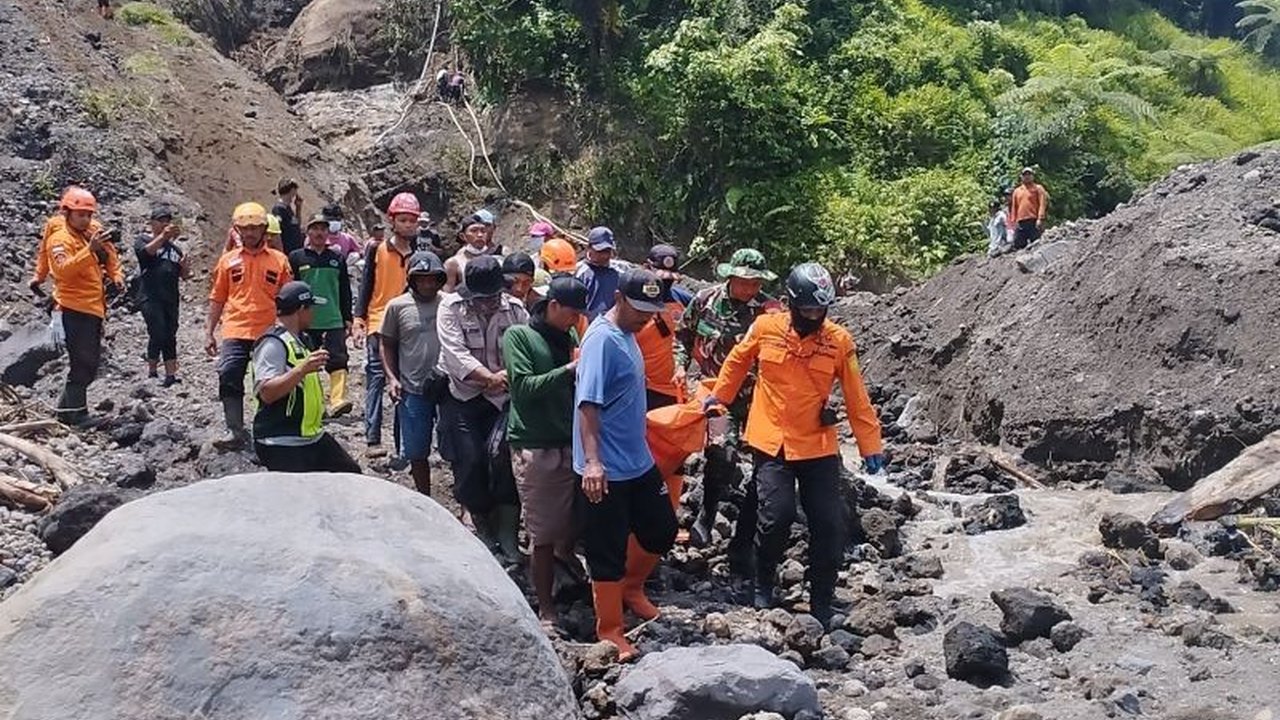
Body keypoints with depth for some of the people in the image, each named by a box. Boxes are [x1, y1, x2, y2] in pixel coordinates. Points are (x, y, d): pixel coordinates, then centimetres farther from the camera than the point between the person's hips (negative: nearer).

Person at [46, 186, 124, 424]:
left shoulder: (94, 234, 13)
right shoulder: (60, 239, -9)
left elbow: (111, 257, 29)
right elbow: (63, 270, -27)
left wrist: (116, 276, 10)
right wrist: (90, 249, -37)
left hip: (95, 308, 8)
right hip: (75, 310, -8)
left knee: (90, 364, 16)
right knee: (82, 364, -9)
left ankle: (67, 409, 29)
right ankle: (76, 414, -2)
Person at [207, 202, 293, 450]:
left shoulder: (279, 260, 6)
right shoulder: (228, 260, 9)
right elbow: (217, 299, 12)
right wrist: (209, 332, 8)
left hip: (268, 333, 0)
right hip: (235, 332, 1)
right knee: (229, 377, -11)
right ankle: (235, 431, -5)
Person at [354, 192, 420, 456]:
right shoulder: (377, 250, 1)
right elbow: (366, 286, 2)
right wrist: (358, 321, -6)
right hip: (379, 325, -3)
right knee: (376, 379, -5)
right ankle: (372, 439, -6)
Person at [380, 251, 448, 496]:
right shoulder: (397, 306, 1)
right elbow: (387, 345, 8)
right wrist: (392, 378, -3)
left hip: (448, 387, -1)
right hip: (413, 390, 1)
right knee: (417, 453, 11)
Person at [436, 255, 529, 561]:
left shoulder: (515, 308, 1)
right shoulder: (451, 307, -6)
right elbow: (455, 352, -17)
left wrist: (507, 375, -26)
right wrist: (491, 377, -25)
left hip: (502, 397, 1)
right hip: (461, 395, -1)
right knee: (470, 460, -7)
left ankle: (507, 535, 2)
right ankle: (484, 526, 15)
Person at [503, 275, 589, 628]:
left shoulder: (569, 338, 13)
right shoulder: (518, 336, -3)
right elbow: (523, 387, -13)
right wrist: (568, 370, -17)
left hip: (571, 446, 5)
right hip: (535, 449, -5)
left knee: (572, 531, 9)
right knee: (543, 536, 0)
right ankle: (546, 610, 10)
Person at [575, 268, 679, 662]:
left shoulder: (627, 335, 9)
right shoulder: (602, 340, -19)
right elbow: (588, 404, -26)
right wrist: (592, 461, -32)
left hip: (639, 461, 9)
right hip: (608, 469, -9)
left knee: (662, 530, 19)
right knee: (608, 550, 1)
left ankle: (631, 589, 41)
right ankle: (610, 631, 14)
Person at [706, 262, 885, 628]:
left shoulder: (839, 340, -5)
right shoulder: (765, 327, -5)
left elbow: (856, 398, 0)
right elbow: (737, 362, 14)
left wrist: (871, 445, 2)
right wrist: (718, 396, 21)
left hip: (819, 447, 1)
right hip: (771, 443, -1)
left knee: (830, 525, 0)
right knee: (777, 516, -13)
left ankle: (822, 606, 15)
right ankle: (763, 586, 14)